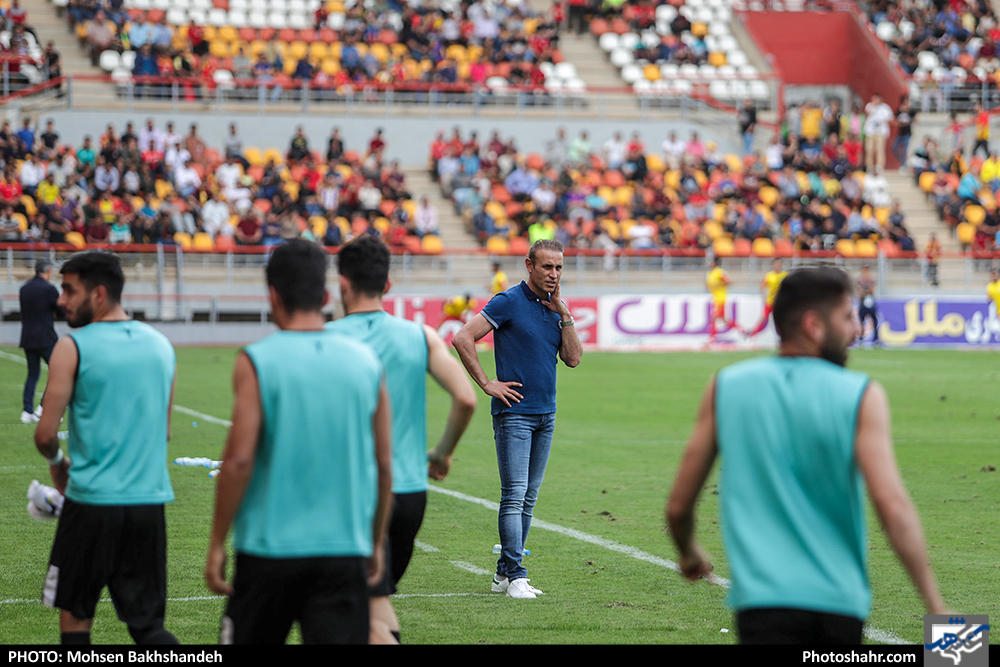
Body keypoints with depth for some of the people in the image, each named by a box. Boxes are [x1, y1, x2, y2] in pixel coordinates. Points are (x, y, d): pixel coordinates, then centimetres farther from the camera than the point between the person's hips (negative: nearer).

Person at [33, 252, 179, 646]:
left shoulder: (73, 348, -8)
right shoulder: (161, 344, 11)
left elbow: (45, 435, -9)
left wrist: (58, 462, 11)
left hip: (92, 501, -5)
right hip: (150, 500, 5)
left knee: (74, 615, 11)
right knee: (147, 624, 8)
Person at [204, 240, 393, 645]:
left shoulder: (257, 362, -7)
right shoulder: (367, 362, 4)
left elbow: (239, 460, -12)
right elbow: (383, 466, 7)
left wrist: (217, 543, -4)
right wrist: (375, 543, 18)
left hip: (270, 547, -2)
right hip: (345, 549, 2)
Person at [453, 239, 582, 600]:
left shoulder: (555, 307, 12)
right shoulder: (509, 302, -8)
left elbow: (573, 358, 4)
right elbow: (462, 338, -13)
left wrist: (564, 313, -4)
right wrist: (487, 383, -13)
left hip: (546, 415, 7)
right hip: (514, 412, -7)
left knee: (529, 498, 9)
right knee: (515, 494, -11)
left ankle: (504, 572, 15)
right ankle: (515, 576, -13)